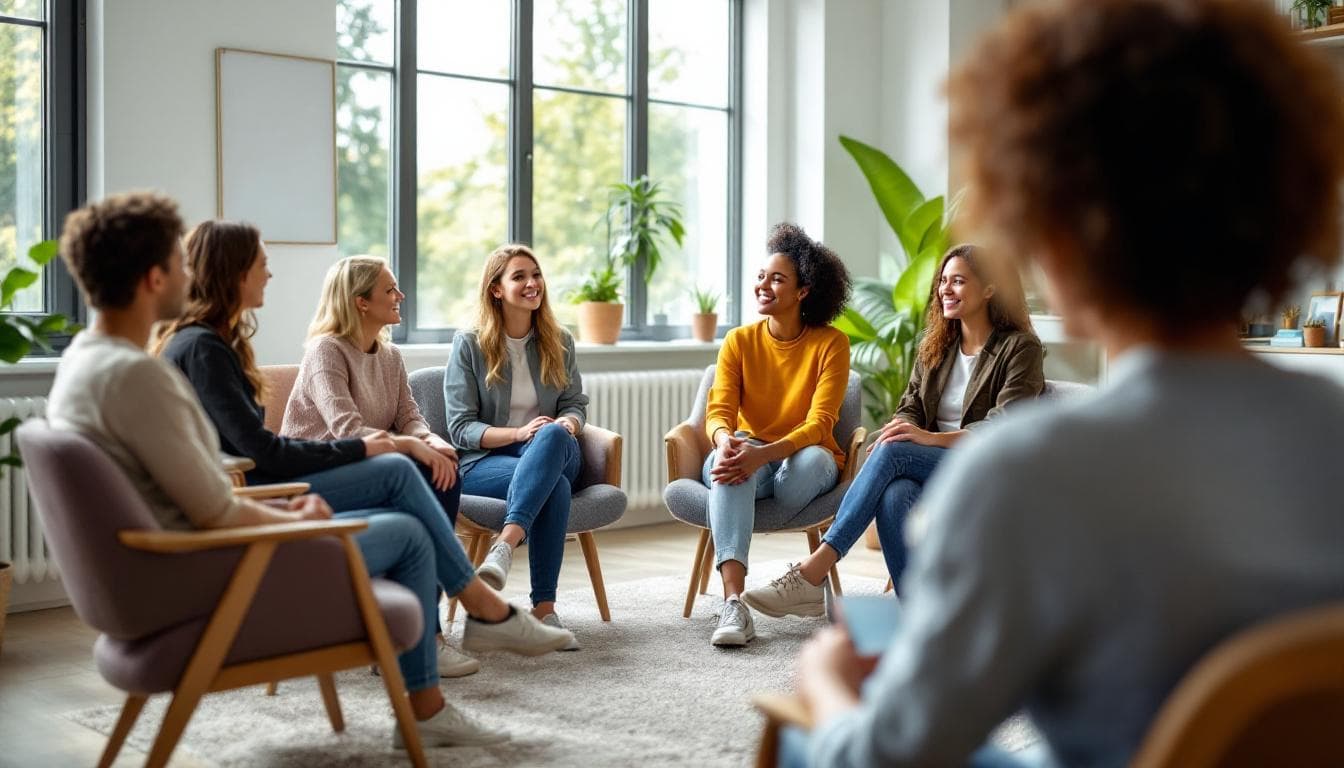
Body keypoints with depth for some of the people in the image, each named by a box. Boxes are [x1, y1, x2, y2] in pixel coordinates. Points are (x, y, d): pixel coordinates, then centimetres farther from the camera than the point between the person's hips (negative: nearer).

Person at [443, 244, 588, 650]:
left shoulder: (559, 342, 14)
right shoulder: (469, 344, 1)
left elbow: (575, 403, 14)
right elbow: (460, 428, -4)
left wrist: (567, 424, -13)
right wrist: (519, 433, -21)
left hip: (555, 454, 3)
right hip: (484, 461, -3)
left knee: (553, 435, -37)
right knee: (554, 485, -38)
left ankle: (505, 544, -52)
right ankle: (544, 607, -42)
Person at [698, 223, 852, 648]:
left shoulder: (831, 343, -5)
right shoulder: (739, 341, 3)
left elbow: (819, 423, -17)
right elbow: (719, 412, -8)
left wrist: (764, 453, -35)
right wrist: (725, 441, -34)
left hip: (803, 458, -1)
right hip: (750, 453, 1)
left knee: (812, 458, -38)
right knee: (728, 460, -36)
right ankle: (733, 604, -49)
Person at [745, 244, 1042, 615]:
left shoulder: (1020, 348, -2)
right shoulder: (935, 345, 18)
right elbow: (911, 407, 13)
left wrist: (932, 438, -27)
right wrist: (899, 429, -14)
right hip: (929, 467, 5)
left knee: (892, 452, -32)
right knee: (895, 495, -35)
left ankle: (811, 573, -34)